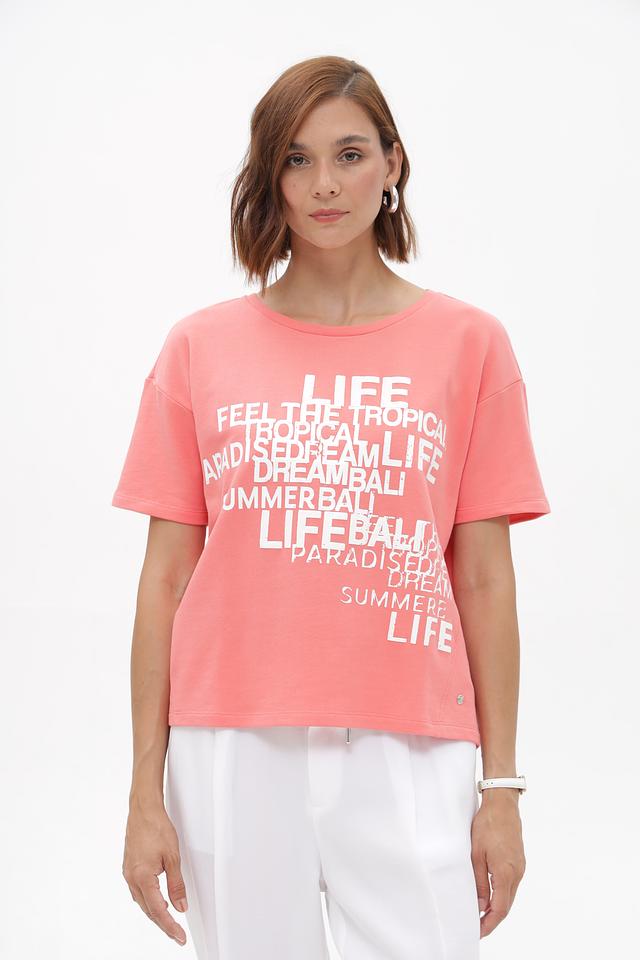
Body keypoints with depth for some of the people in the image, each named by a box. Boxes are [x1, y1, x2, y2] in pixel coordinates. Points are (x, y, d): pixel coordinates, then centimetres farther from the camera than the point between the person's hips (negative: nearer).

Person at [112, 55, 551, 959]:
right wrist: (147, 790, 3)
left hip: (407, 755, 0)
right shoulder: (200, 348, 5)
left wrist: (502, 784, 1)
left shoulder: (468, 341, 3)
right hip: (233, 749, 1)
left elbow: (485, 579, 3)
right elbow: (166, 577, 5)